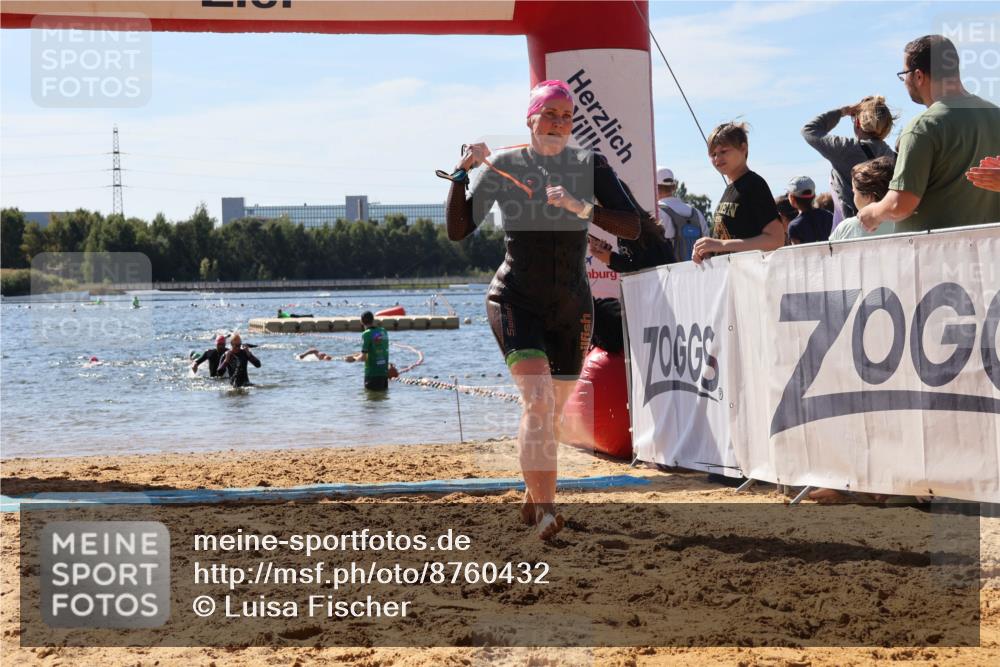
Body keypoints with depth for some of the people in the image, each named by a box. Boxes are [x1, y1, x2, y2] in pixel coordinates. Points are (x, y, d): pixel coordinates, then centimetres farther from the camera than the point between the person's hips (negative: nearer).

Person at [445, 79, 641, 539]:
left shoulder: (590, 165, -1)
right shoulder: (502, 166, -3)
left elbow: (632, 227, -12)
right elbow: (458, 230, -6)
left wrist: (581, 207, -26)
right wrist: (462, 173, -19)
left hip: (572, 307, 3)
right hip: (515, 302, -3)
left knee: (552, 414, 11)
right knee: (538, 400, -22)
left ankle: (532, 498, 34)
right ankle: (546, 509, -24)